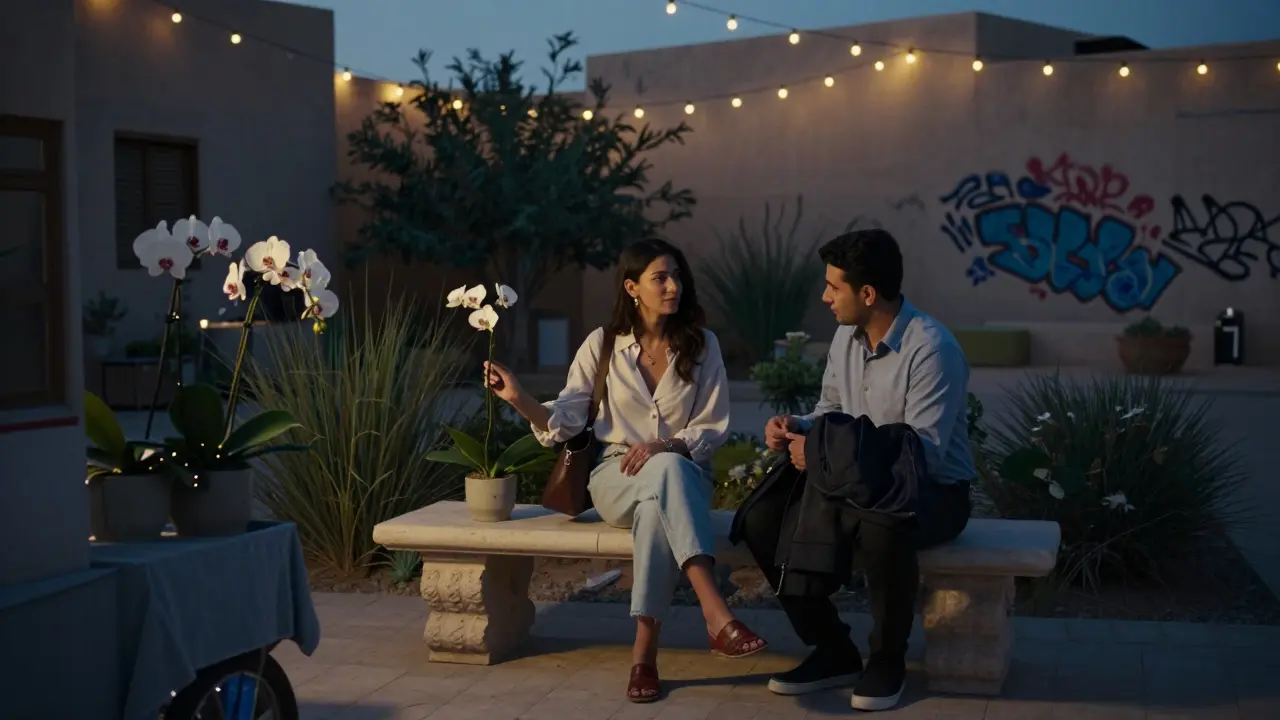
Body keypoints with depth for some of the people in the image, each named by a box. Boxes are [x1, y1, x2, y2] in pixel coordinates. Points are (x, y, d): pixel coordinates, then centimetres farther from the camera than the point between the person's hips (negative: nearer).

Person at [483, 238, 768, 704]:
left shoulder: (702, 344, 2)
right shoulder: (603, 343, 2)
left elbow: (714, 427, 0)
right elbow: (565, 421, 0)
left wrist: (664, 446, -18)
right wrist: (519, 398, -18)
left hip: (685, 477, 1)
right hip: (617, 478, -1)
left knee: (657, 505, -39)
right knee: (668, 473, -39)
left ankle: (645, 653, -37)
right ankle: (717, 616, -51)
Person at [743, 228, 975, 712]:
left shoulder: (931, 349, -22)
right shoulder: (846, 337, 4)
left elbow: (924, 452, -27)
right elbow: (830, 412, 17)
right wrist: (797, 429, -7)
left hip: (932, 491, -7)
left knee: (880, 530, -41)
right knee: (762, 520, -12)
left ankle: (887, 661, -13)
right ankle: (833, 651, 1)